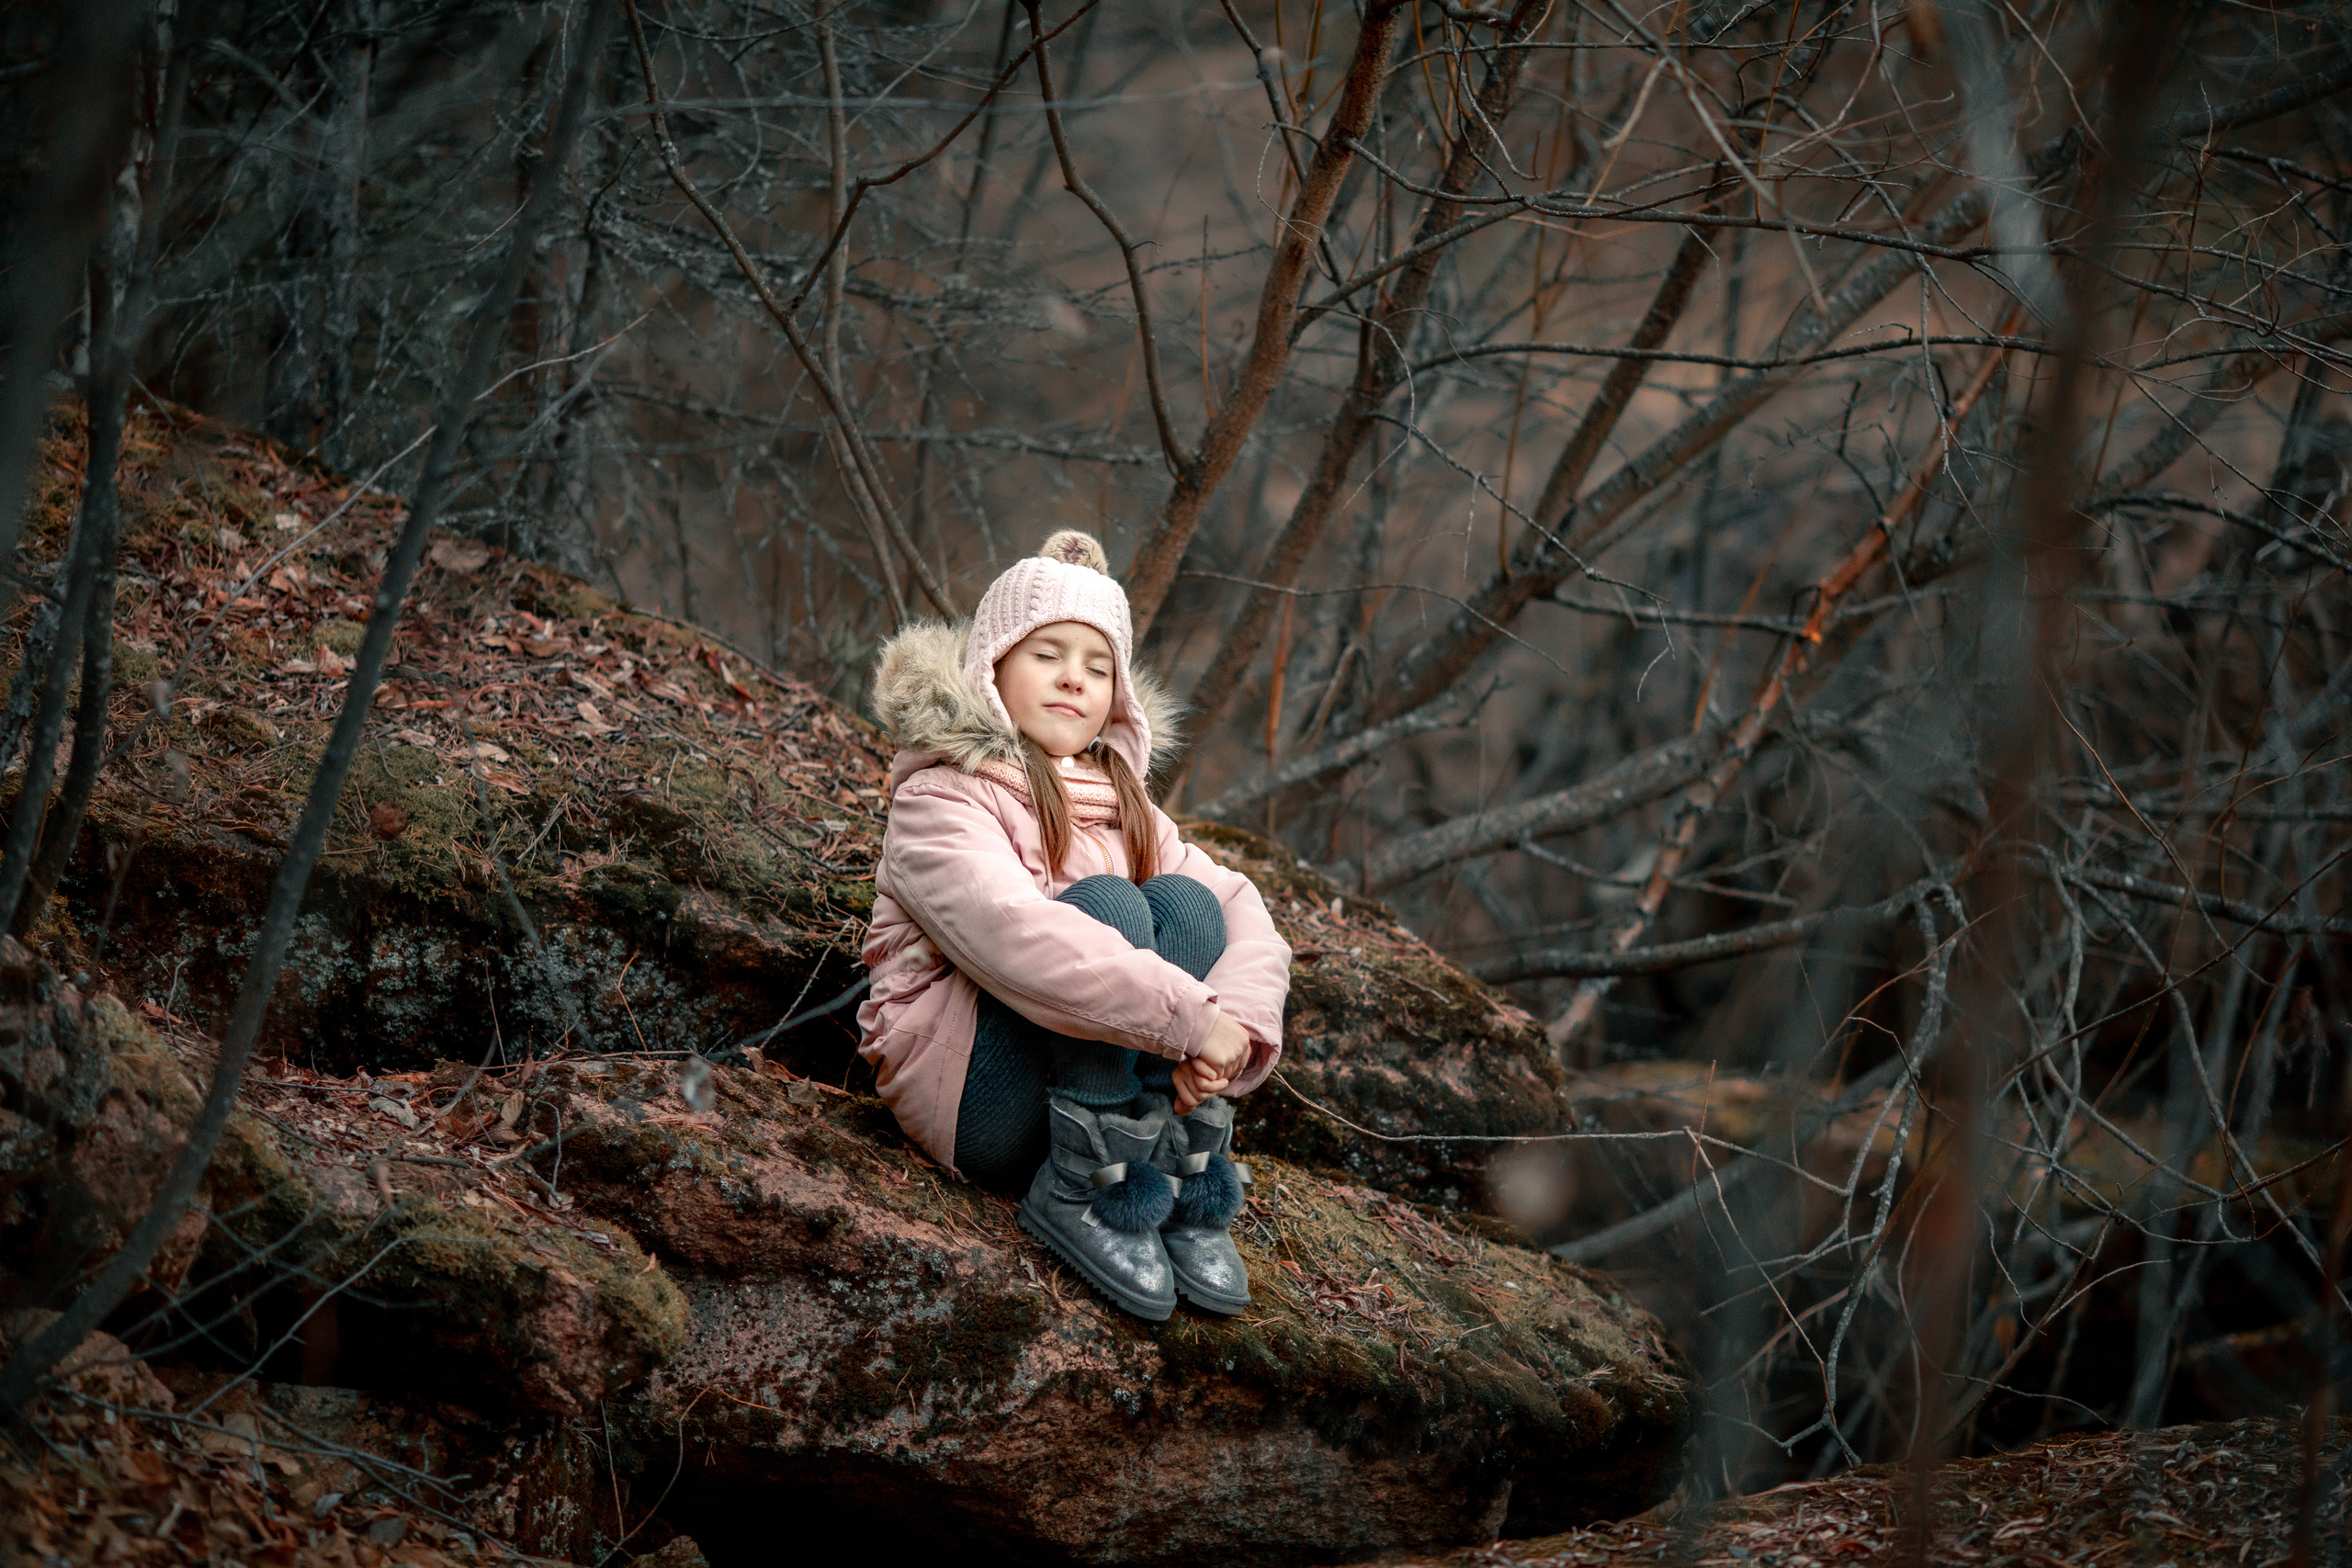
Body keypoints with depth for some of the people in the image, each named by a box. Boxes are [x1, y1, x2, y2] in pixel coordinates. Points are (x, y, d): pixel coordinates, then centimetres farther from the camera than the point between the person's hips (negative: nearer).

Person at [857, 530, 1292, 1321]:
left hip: (1103, 1095, 6)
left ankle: (1193, 1197, -22)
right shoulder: (939, 800, -6)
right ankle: (1081, 1196, -25)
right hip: (969, 1095, -6)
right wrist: (1188, 1021, -33)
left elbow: (1243, 914, 1)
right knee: (1105, 904, -25)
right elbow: (1012, 934, -27)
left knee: (1181, 900, -16)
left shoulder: (1122, 806, 18)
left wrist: (1234, 1025, -22)